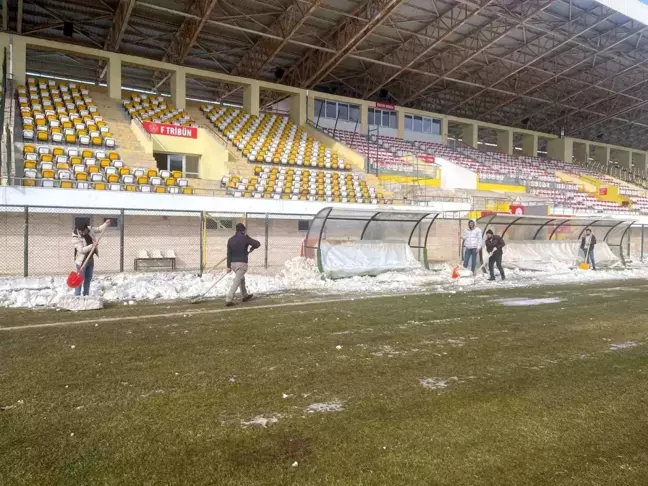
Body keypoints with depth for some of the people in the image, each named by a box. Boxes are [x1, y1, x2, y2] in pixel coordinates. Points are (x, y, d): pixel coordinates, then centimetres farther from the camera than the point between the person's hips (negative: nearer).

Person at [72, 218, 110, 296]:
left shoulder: (89, 230, -3)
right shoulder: (75, 238, -21)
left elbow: (99, 230, 13)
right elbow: (81, 250, -29)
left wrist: (106, 224, -2)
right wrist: (91, 246, -39)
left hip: (90, 260, 7)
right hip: (81, 261, -7)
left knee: (88, 279, 15)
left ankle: (86, 295, 27)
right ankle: (77, 297, 1)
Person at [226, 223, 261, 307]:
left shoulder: (230, 240, 8)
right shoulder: (245, 238, -5)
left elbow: (229, 254, 6)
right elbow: (257, 244, -5)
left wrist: (228, 266, 7)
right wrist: (251, 249, 15)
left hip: (233, 263, 6)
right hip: (242, 263, -6)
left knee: (241, 278, 26)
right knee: (236, 282, -7)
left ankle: (245, 295, 38)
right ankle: (228, 300, -14)